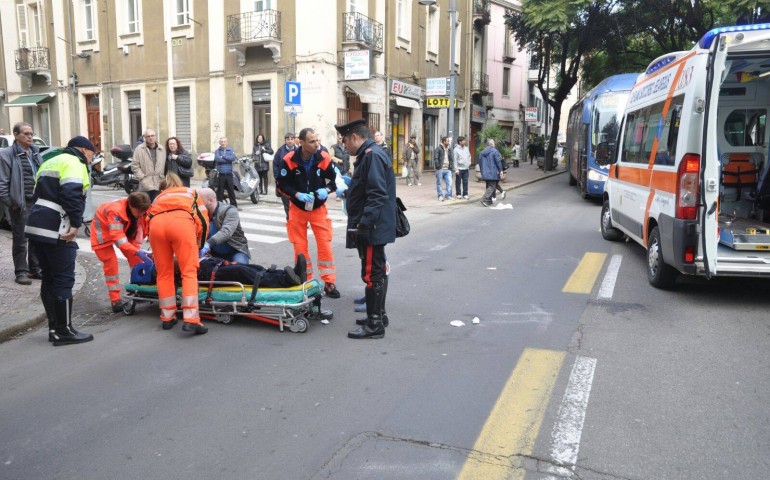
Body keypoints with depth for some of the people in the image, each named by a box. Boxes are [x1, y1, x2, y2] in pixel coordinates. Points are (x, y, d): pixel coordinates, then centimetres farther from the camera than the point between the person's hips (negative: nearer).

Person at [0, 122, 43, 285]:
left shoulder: (35, 153, 13)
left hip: (37, 202, 6)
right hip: (21, 204, -6)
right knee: (20, 240, 3)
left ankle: (35, 268, 23)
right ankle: (21, 272, 13)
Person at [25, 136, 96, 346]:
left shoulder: (50, 162, 25)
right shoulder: (73, 162, -5)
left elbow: (39, 193, 23)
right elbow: (72, 194, -21)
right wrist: (76, 224, -19)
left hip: (36, 226, 10)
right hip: (55, 230, -10)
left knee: (49, 278, 15)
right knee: (64, 280, -3)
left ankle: (54, 328, 22)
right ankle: (64, 332, 3)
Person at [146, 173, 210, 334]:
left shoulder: (159, 197, 41)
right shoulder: (191, 193, 38)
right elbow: (203, 220, 25)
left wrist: (157, 254, 35)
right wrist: (199, 245, 34)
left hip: (155, 224, 3)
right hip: (181, 221, -2)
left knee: (164, 273, 13)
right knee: (189, 272, -3)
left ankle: (167, 317, 18)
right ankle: (191, 319, -13)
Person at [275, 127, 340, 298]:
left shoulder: (324, 158, -12)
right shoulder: (289, 160, -15)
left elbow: (333, 180, 1)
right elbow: (282, 185, -8)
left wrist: (326, 190, -19)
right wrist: (298, 195, -23)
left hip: (318, 208, 0)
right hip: (297, 208, 0)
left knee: (325, 245, -3)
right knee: (300, 247, 6)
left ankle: (329, 283, 6)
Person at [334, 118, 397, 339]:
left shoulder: (372, 155, -17)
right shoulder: (370, 154, 16)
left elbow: (377, 195, -25)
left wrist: (363, 224, -26)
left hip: (371, 228, -11)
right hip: (374, 227, 11)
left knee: (372, 275, -6)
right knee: (377, 272, 18)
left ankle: (374, 325, 1)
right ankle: (378, 314, 30)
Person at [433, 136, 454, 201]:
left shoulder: (449, 149, 15)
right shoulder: (438, 149, -5)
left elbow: (452, 159, 20)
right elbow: (435, 158, -10)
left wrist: (452, 167, 11)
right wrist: (438, 166, -17)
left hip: (447, 169, 5)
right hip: (440, 169, -5)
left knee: (449, 182, -2)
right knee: (439, 183, 3)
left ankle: (448, 195, 8)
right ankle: (440, 196, 12)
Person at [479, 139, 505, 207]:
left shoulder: (482, 152, 11)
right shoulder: (494, 151, -8)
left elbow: (480, 162, 15)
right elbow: (498, 161, -11)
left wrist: (482, 171, 23)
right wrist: (501, 170, -5)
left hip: (485, 173, 7)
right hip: (493, 173, -7)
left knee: (488, 186, 16)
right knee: (492, 187, -6)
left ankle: (489, 201, 17)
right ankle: (484, 199, -20)